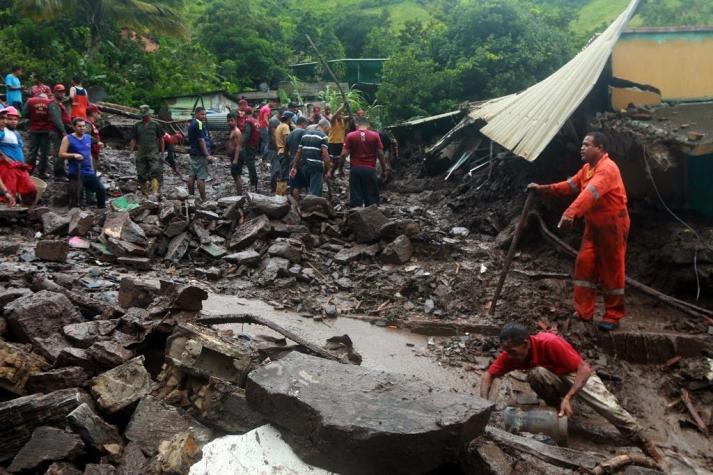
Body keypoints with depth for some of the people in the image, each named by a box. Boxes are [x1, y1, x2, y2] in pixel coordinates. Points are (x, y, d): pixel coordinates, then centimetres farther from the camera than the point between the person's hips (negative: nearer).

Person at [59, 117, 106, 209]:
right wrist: (74, 155, -24)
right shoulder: (68, 139, -3)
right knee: (75, 194, -11)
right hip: (76, 173, -5)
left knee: (102, 190, -1)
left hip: (89, 172, 5)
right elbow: (61, 154, -8)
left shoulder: (88, 137, 13)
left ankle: (102, 210, 14)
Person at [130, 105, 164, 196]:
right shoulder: (137, 126, 11)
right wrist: (131, 151, 4)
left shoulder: (155, 125, 5)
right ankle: (144, 193, 16)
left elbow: (161, 139, 8)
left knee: (155, 172, -18)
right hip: (141, 154, 3)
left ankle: (155, 191, -26)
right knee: (141, 175, 5)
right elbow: (133, 140, 12)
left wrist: (162, 151, 5)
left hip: (154, 153, -3)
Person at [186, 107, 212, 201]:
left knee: (192, 175, 11)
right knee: (201, 177, -9)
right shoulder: (199, 124, -14)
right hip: (200, 154, -10)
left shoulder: (192, 124, 16)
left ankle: (191, 196, 16)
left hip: (193, 153, 10)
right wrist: (207, 155, -22)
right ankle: (203, 199, -8)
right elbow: (201, 140, -20)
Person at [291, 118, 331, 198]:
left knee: (310, 190, 20)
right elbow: (325, 154, -15)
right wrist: (327, 170, -10)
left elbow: (299, 152, 14)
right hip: (317, 167, -7)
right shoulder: (323, 136, -6)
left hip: (305, 166, 7)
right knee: (315, 192, -5)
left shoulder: (305, 134, 15)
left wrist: (295, 167, 17)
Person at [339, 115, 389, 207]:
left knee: (355, 196, 3)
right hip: (370, 170, 0)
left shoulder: (350, 136, 0)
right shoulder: (375, 135, 1)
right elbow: (380, 154, 1)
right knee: (371, 197, 6)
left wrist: (340, 168, 6)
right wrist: (384, 170, 8)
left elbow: (344, 154, -5)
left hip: (355, 169, 0)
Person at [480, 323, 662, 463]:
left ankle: (645, 444, 2)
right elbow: (489, 375, -14)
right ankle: (556, 405, -5)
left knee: (609, 408, -20)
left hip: (577, 374, -3)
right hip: (553, 378, 3)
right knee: (536, 374, -31)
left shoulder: (549, 343, -36)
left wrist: (568, 398, -42)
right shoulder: (511, 352, -21)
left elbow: (585, 368, -33)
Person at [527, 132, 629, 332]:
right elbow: (570, 186, 13)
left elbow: (590, 193, -37)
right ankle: (583, 312, 11)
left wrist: (571, 213, -50)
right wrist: (543, 189, 2)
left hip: (612, 225, -9)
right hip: (594, 225, 9)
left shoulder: (607, 168, -22)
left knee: (612, 270, -1)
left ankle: (613, 316, 11)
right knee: (584, 264, 5)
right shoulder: (587, 168, 11)